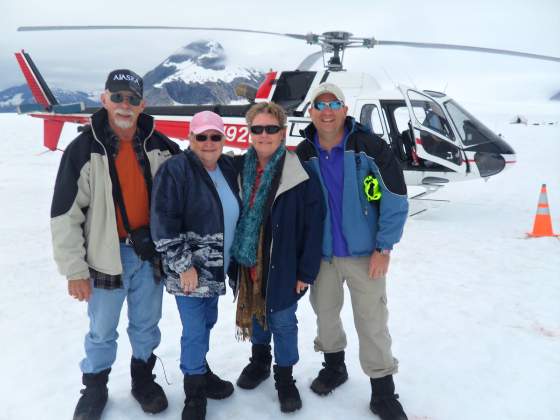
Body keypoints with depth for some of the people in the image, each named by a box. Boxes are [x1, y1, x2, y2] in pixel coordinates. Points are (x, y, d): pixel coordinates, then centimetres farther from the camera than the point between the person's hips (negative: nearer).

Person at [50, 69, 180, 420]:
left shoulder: (159, 147, -3)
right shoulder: (84, 150, -11)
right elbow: (65, 215, -10)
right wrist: (75, 270, -9)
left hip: (150, 251, 3)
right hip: (106, 255, -2)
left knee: (146, 324, 18)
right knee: (102, 330, 13)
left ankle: (143, 378, 40)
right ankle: (95, 387, 36)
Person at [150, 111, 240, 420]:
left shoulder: (227, 168, 6)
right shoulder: (175, 170, -16)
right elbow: (163, 224, -19)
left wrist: (234, 260, 18)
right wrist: (184, 265, -19)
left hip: (216, 268, 7)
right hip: (189, 271, -7)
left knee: (207, 323, 20)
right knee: (195, 331, 0)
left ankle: (201, 372, 41)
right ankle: (195, 391, 20)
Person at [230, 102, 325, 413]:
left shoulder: (300, 174, -15)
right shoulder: (241, 170, 0)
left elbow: (314, 227, -13)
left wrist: (306, 271, -12)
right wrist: (233, 259, 5)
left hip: (282, 267, -4)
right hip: (248, 265, 4)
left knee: (283, 321, 10)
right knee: (256, 316, 21)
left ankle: (284, 376, 31)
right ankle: (260, 360, 45)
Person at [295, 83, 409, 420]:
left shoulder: (370, 146, -13)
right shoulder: (304, 155, -1)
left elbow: (396, 199, -11)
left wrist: (383, 248, -11)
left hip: (364, 253, -3)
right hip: (322, 253, 4)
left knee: (372, 322, 2)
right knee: (325, 312, 18)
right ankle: (334, 366, 43)